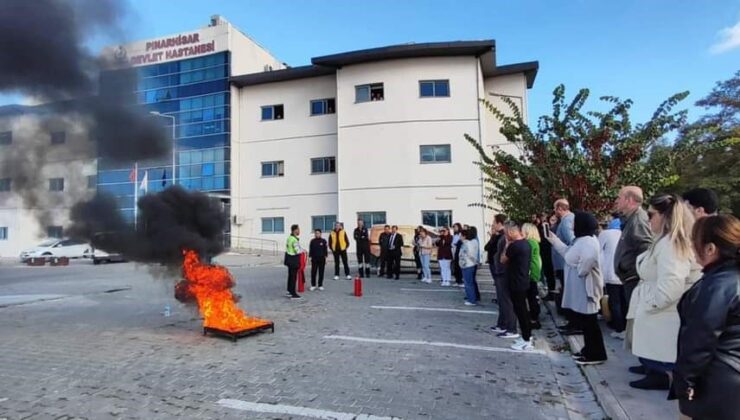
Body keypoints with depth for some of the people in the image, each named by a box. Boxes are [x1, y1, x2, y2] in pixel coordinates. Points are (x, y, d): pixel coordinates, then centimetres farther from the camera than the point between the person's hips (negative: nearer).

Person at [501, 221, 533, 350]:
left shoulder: (514, 246, -23)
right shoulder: (525, 243, 7)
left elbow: (503, 260, -9)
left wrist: (507, 245, -4)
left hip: (517, 283, -9)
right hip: (523, 281, 9)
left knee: (520, 311, 0)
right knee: (523, 309, 18)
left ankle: (526, 341, 9)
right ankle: (527, 336, 29)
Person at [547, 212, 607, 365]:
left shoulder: (588, 241, -21)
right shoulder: (581, 240, 14)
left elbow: (588, 259, -40)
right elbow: (569, 253, 21)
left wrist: (579, 271, -25)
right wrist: (555, 241, 20)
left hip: (585, 289, -11)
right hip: (579, 288, 11)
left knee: (589, 322, -1)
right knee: (584, 322, 18)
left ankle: (596, 354, 9)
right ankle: (589, 350, 28)